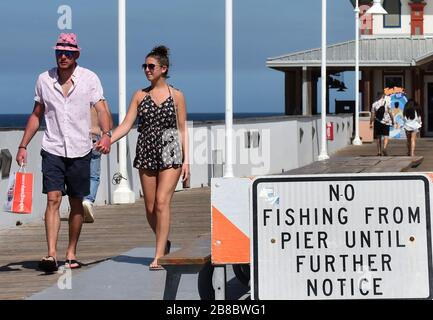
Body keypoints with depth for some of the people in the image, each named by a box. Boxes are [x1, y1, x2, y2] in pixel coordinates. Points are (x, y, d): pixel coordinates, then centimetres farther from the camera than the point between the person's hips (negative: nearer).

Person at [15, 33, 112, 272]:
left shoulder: (89, 78, 0)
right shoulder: (44, 79, 6)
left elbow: (101, 109, -7)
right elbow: (36, 115, 14)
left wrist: (106, 134, -26)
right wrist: (23, 146, 10)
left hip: (80, 151, 0)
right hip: (53, 150, 0)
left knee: (76, 203, 7)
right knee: (53, 199, -12)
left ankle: (71, 253, 18)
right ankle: (51, 255, -20)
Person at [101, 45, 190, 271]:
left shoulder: (176, 96, 4)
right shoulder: (140, 96, 9)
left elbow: (182, 129, 6)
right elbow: (126, 124, 4)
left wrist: (186, 160, 0)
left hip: (170, 153, -3)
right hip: (146, 153, 3)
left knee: (162, 203, -14)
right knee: (150, 207, 5)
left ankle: (158, 256, -13)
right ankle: (164, 243, 29)